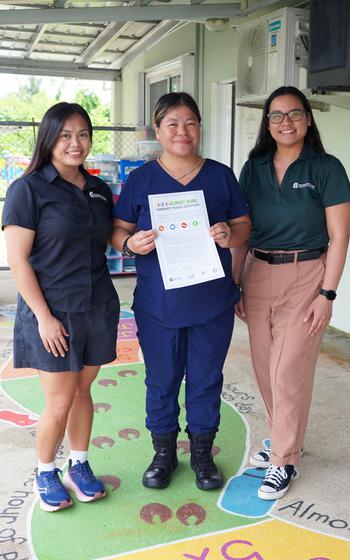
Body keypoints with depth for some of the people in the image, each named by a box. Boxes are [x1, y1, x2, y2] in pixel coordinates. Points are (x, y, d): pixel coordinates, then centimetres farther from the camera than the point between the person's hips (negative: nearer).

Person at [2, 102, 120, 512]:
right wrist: (44, 316, -16)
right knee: (60, 401, 2)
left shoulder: (99, 190, 9)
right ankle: (46, 473, 27)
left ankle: (79, 466, 34)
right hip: (52, 311, -5)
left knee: (82, 390, 15)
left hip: (97, 308, 5)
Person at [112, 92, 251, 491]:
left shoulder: (221, 175, 3)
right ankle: (164, 453, 32)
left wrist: (229, 235, -16)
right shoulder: (141, 179, 0)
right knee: (161, 380, 12)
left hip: (213, 302, 1)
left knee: (206, 380, 12)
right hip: (158, 304, 0)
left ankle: (202, 452, 33)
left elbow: (244, 225, 6)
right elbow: (118, 231, 2)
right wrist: (131, 244, -20)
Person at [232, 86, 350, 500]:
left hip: (305, 277, -4)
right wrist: (234, 283, 6)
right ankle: (284, 439, 34)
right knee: (264, 369, 12)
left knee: (289, 373, -2)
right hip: (258, 276, 5)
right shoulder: (253, 169, 6)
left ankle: (284, 461, 16)